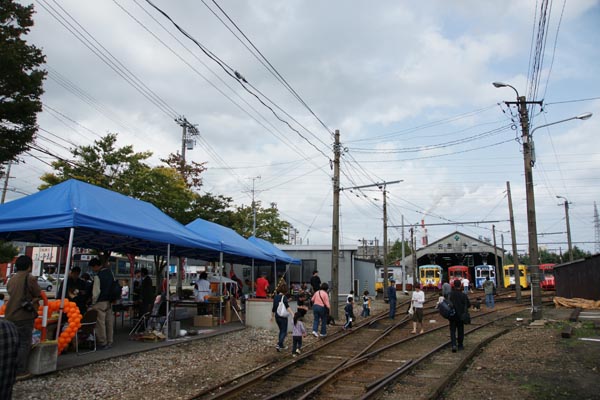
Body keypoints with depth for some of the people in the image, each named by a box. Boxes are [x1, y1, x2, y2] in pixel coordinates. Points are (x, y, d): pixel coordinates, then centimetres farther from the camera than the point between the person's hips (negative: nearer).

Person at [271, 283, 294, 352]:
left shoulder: (275, 297, 5)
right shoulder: (284, 297, -14)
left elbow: (273, 307, 13)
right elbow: (287, 307, -28)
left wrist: (272, 316, 24)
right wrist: (293, 314, -37)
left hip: (277, 316, 6)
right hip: (283, 317, -6)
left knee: (281, 331, 21)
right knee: (284, 332, 3)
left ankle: (281, 345, 26)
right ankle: (279, 345, -9)